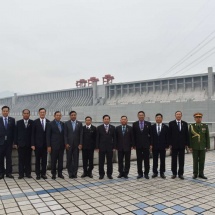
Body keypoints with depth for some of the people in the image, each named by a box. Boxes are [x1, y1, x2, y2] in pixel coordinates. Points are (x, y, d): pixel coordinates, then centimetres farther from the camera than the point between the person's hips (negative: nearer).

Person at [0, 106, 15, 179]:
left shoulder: (12, 120, 3)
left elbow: (14, 131, 3)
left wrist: (13, 140, -3)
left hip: (9, 142, 1)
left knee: (9, 158, 6)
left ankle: (8, 173, 13)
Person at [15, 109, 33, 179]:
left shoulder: (32, 122, 0)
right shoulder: (18, 122, 5)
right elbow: (16, 133, 4)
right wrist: (16, 143, -1)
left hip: (29, 144, -1)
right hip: (21, 144, 1)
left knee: (28, 160, 6)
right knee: (21, 160, 5)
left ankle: (28, 173, 15)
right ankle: (21, 174, 12)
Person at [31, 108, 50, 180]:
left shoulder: (48, 122, 3)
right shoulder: (35, 122, -2)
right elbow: (33, 134, -3)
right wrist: (33, 144, -8)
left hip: (45, 144, 2)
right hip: (37, 144, -2)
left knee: (44, 160, 8)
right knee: (37, 160, 6)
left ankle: (43, 173, 18)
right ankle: (38, 174, 16)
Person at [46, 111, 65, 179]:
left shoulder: (62, 124, 9)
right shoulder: (50, 124, -3)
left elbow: (64, 134, 12)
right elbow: (48, 136, -5)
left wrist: (65, 144, 7)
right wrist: (48, 146, -10)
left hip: (61, 145, 4)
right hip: (54, 145, -4)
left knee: (61, 160, 8)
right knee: (53, 160, 4)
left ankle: (60, 173, 19)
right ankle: (53, 174, 16)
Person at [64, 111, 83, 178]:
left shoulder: (79, 123, 5)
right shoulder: (66, 123, 2)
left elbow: (81, 134, 2)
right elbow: (65, 135, -1)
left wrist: (80, 144, -5)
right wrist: (66, 143, -9)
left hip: (76, 144, 1)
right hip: (69, 144, -1)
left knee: (76, 159, 3)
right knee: (69, 159, 4)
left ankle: (74, 173, 10)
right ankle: (70, 173, 13)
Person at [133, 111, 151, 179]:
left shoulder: (148, 124, 2)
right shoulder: (135, 124, 3)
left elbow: (150, 134, 4)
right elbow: (133, 135, 4)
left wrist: (150, 143, -1)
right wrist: (134, 144, 0)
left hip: (146, 145, 0)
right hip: (138, 145, 1)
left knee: (146, 160, 4)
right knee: (139, 160, 6)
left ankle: (146, 173, 14)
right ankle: (140, 173, 15)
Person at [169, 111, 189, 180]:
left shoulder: (185, 123, 6)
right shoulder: (171, 123, -1)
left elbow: (186, 134, 6)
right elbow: (169, 134, -2)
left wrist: (187, 143, 1)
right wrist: (170, 144, -7)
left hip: (182, 145, 2)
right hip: (174, 144, -2)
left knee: (181, 160, 6)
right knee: (174, 160, 6)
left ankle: (180, 173, 15)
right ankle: (174, 173, 16)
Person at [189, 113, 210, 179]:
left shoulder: (205, 126, 2)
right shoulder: (191, 126, -2)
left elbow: (207, 137, 2)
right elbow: (189, 137, -2)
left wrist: (207, 146, -2)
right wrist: (190, 146, -7)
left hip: (202, 146, 1)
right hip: (194, 147, -1)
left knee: (202, 161, 6)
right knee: (195, 161, 5)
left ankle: (201, 174, 15)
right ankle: (195, 174, 14)